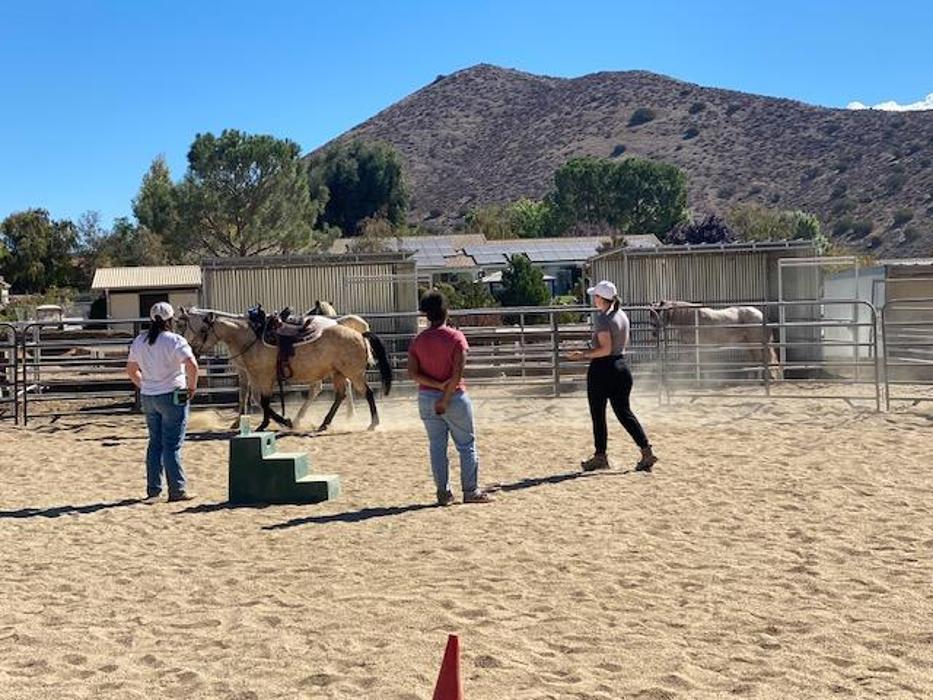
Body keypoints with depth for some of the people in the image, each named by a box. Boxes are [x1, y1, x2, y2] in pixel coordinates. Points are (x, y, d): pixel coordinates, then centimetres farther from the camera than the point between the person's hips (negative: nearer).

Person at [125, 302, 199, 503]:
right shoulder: (175, 341, -13)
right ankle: (177, 490, 6)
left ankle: (153, 490, 16)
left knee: (155, 443, 14)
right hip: (172, 396, -5)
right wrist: (192, 387, -11)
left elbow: (131, 369, 14)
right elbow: (192, 365, -24)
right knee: (172, 446, 0)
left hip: (148, 398, 6)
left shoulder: (139, 341, 6)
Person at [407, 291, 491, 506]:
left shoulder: (418, 340, 1)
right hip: (455, 396, -4)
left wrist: (438, 385, -11)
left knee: (436, 446, 10)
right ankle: (471, 491, 10)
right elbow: (457, 373, -17)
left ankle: (443, 493, 11)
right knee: (467, 444, 7)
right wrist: (446, 398, -13)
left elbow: (412, 372, -6)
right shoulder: (456, 337, -10)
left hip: (427, 398, 4)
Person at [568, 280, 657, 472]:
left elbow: (606, 349, -20)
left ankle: (600, 456, 12)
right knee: (624, 412, 10)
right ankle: (646, 450, 1)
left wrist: (584, 354, -13)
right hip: (622, 367, 8)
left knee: (598, 414, 5)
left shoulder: (602, 318, -15)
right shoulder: (622, 316, 10)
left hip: (602, 369, -8)